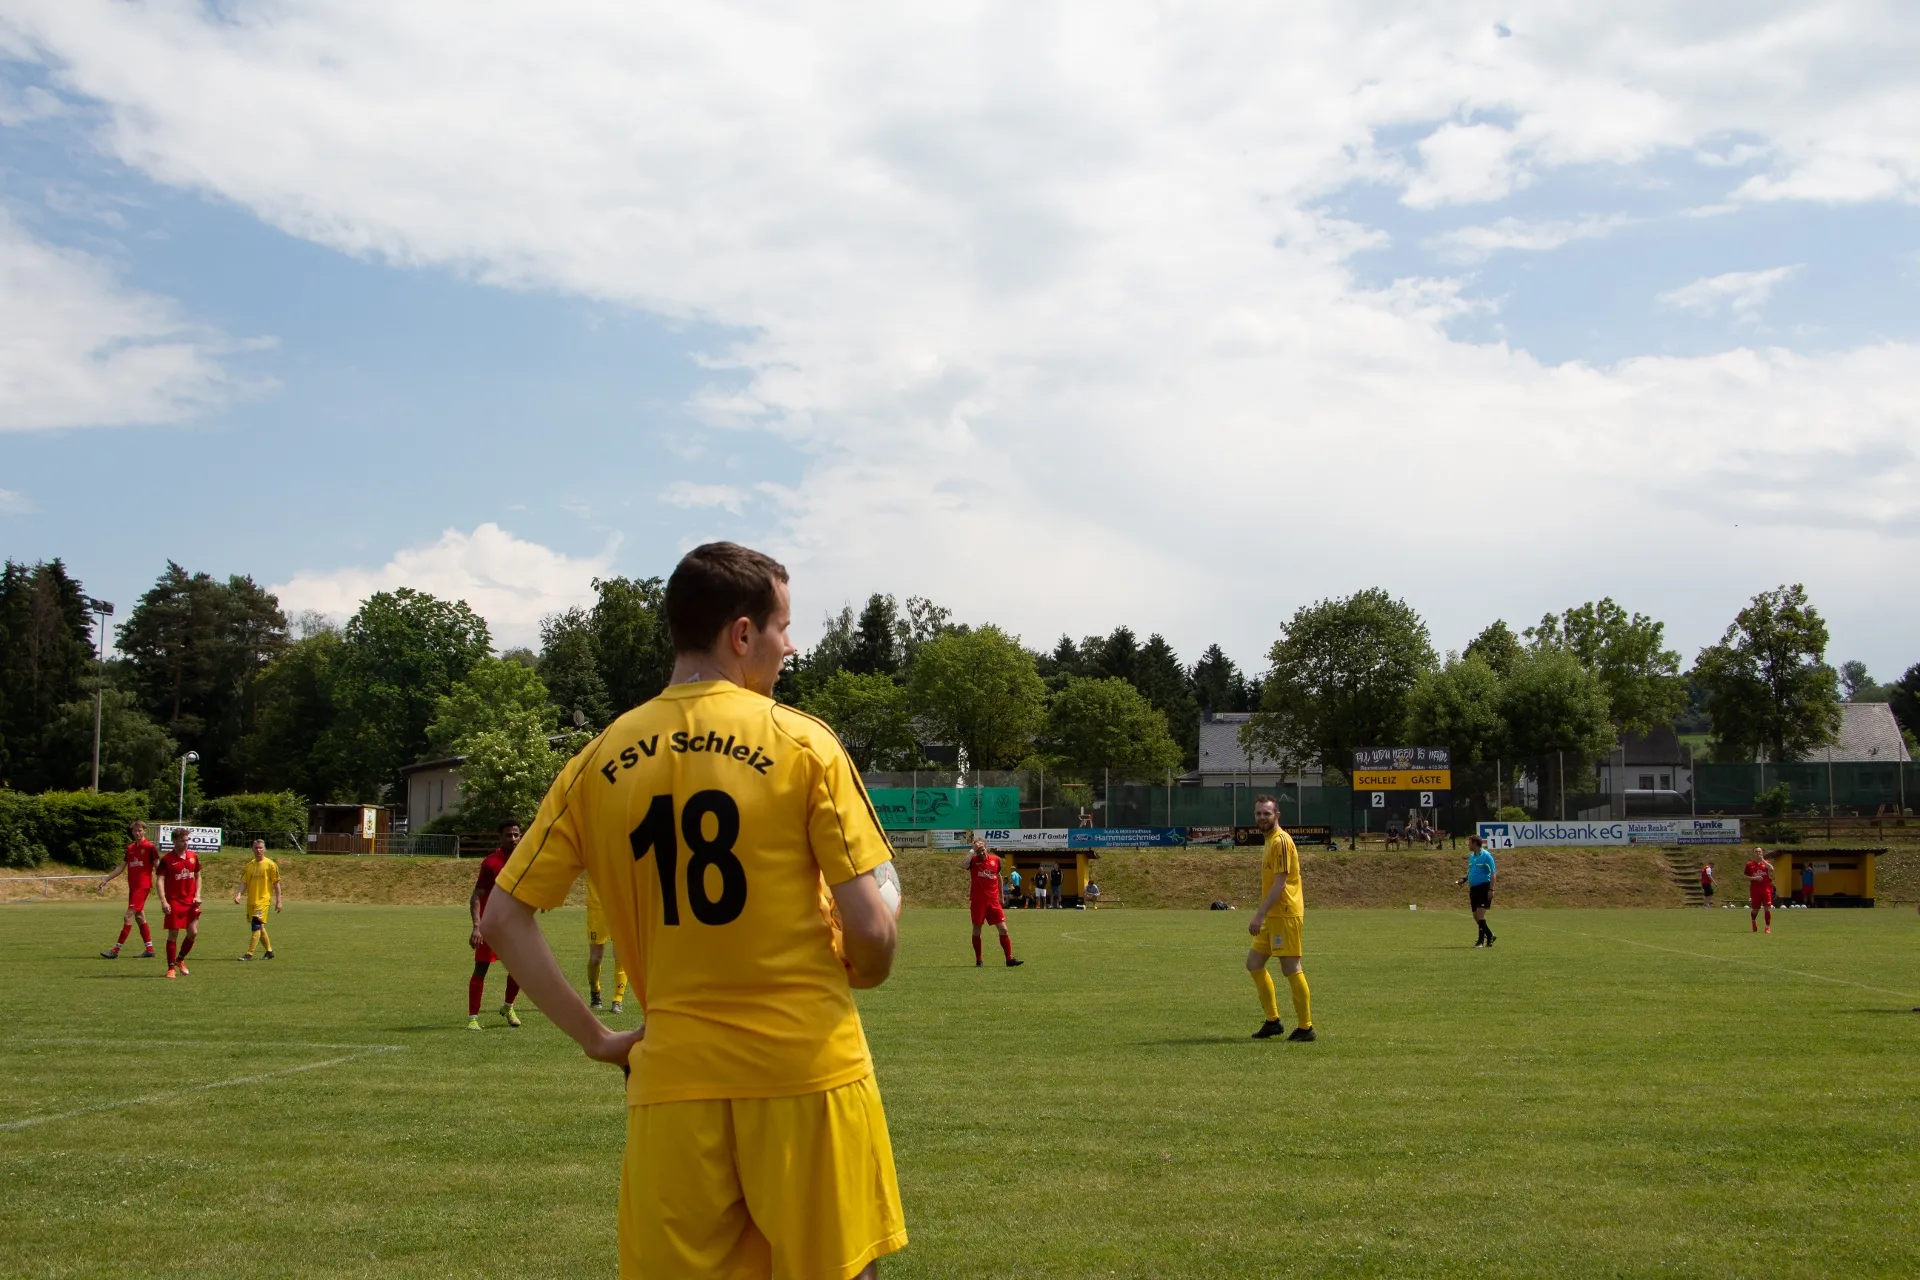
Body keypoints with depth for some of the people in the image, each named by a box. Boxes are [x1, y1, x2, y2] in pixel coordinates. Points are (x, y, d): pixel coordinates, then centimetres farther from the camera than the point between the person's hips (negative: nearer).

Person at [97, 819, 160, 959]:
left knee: (128, 917, -11)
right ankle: (149, 949, 16)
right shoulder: (130, 848, 14)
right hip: (132, 886, 8)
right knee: (139, 917, 10)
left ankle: (116, 950, -11)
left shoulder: (150, 847, -6)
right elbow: (121, 867, 20)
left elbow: (158, 867, -6)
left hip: (143, 886, -8)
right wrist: (105, 880, 16)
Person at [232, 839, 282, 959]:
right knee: (259, 928, 13)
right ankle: (269, 951, 27)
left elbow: (276, 883, -3)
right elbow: (244, 882, 8)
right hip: (251, 900, 6)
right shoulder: (249, 865, 10)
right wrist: (238, 894, -10)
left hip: (263, 900, -6)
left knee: (256, 925, -15)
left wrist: (278, 901, -5)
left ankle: (249, 954, -16)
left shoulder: (270, 864, -4)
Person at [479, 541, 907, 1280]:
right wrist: (863, 974, 12)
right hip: (807, 1071, -3)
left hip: (674, 1081, 3)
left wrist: (596, 1038, 8)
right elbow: (870, 928, -10)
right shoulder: (802, 745, -7)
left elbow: (503, 921, 4)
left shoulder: (601, 761, 4)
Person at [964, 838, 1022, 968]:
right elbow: (965, 864, -31)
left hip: (993, 901, 3)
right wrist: (973, 851, -25)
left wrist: (1001, 895, 24)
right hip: (977, 901, -3)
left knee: (1003, 929, -2)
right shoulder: (973, 860, -5)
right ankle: (978, 960, 16)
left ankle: (1009, 959, 3)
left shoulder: (995, 859, 4)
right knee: (976, 930, 3)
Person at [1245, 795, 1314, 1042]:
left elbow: (1280, 883, -20)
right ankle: (1272, 1021, 18)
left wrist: (1260, 915, -22)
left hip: (1285, 915, -10)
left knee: (1291, 969, -6)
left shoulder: (1280, 841, -14)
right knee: (1254, 963, 12)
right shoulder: (1271, 840, 16)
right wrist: (1262, 915, 20)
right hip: (1274, 916, 10)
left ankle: (1305, 1028, 1)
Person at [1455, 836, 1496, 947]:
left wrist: (1491, 890, -18)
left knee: (1480, 914, -14)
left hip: (1484, 888, -8)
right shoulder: (1471, 856, 14)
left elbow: (1492, 874, -11)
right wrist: (1464, 879, 5)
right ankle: (1490, 935, 23)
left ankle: (1481, 940, -10)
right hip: (1473, 888, 8)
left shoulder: (1486, 856, -9)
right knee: (1476, 916, 8)